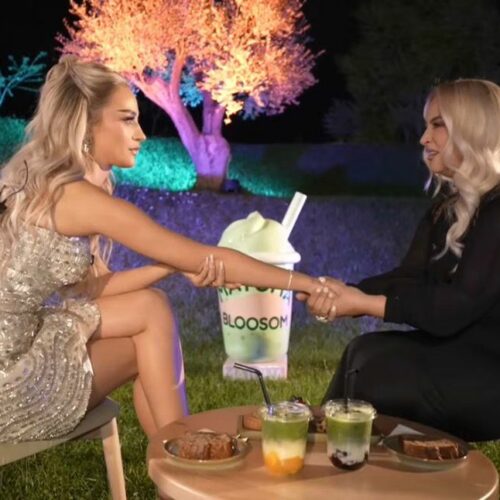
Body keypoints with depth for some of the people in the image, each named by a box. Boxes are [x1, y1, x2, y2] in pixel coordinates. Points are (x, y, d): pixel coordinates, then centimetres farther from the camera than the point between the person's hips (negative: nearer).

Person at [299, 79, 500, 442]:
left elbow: (455, 307, -24)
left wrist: (364, 303, -23)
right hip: (458, 348, 8)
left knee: (371, 377, -18)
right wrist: (346, 291, -13)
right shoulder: (449, 203, 10)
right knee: (367, 352, -10)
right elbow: (411, 278, 3)